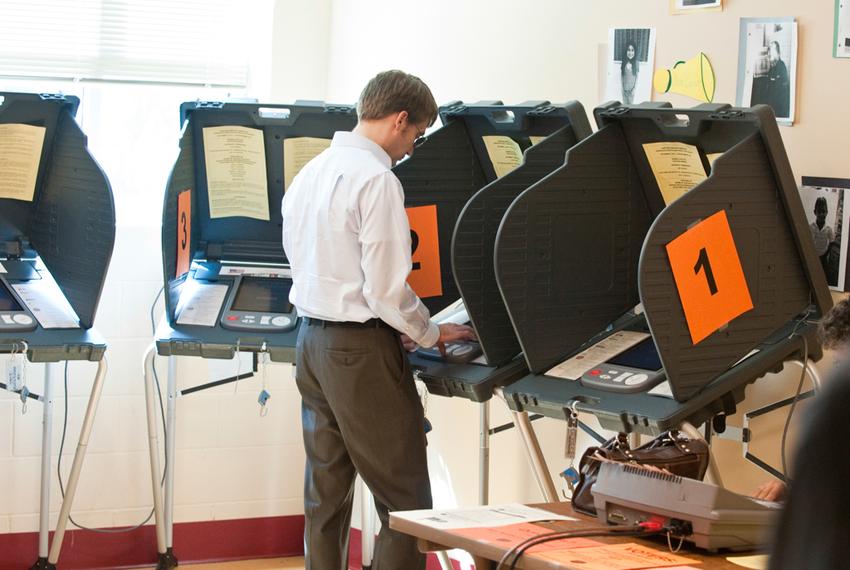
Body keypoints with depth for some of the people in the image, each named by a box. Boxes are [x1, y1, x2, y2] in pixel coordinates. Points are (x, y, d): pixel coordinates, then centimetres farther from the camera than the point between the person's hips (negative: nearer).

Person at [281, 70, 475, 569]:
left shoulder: (311, 172, 11)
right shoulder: (377, 179, -16)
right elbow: (386, 287, -19)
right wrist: (431, 334, -1)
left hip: (312, 340, 9)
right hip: (362, 349, -9)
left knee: (326, 492, 13)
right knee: (405, 501, -2)